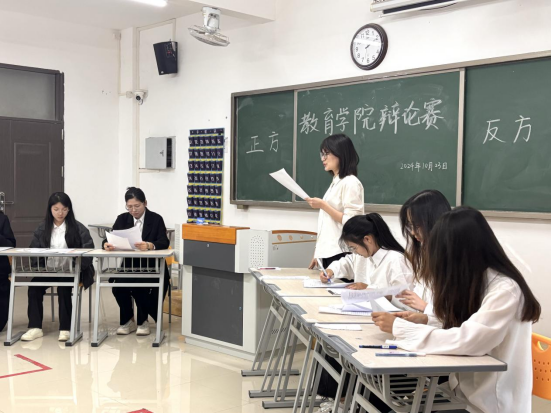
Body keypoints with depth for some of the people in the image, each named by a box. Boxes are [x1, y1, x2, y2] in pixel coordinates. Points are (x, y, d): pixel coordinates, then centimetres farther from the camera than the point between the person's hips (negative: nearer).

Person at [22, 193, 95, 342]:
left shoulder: (78, 227, -1)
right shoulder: (43, 228, 9)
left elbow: (89, 249, -8)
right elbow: (34, 249, 7)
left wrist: (78, 269, -21)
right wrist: (37, 267, -12)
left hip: (71, 270, -3)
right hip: (49, 270, 3)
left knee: (63, 288, -30)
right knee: (34, 287, -22)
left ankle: (65, 328, -18)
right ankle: (35, 327, -12)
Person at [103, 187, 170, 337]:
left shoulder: (156, 219, -3)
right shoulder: (122, 219, 8)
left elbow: (164, 243, -16)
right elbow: (110, 238, -2)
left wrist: (150, 245, -38)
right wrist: (107, 245, -28)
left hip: (151, 267, -3)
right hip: (129, 265, 3)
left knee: (138, 286, -30)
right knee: (117, 286, -25)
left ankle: (142, 321, -3)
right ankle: (127, 321, -1)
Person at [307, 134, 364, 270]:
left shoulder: (350, 183, -10)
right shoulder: (335, 182, 16)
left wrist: (323, 205, -17)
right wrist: (318, 253, 17)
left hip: (341, 254, -8)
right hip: (328, 252, 8)